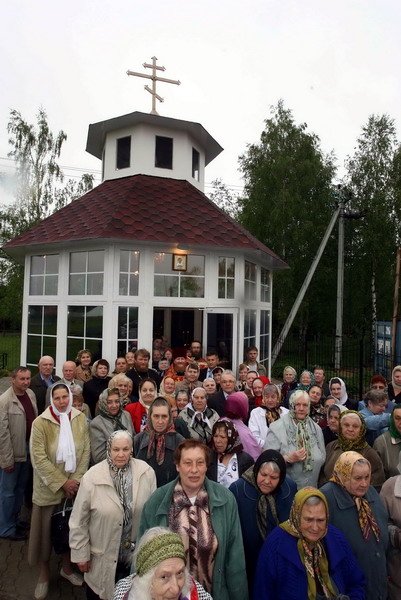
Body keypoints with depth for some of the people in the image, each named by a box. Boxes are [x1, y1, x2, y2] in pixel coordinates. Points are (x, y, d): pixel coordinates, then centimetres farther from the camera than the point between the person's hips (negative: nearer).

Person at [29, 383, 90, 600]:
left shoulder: (80, 418, -4)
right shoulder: (40, 422, -13)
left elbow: (85, 451, -1)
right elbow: (38, 458, -15)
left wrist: (76, 479, -9)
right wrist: (62, 482, -16)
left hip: (74, 485, 3)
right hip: (49, 487, -2)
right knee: (46, 528, 10)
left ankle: (66, 567, 39)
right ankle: (44, 574, 33)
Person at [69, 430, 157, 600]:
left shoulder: (146, 473, -15)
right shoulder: (92, 477, -18)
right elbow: (79, 521, -9)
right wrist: (81, 554, -4)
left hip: (136, 554, 2)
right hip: (102, 557, -1)